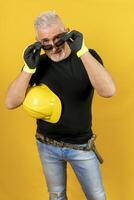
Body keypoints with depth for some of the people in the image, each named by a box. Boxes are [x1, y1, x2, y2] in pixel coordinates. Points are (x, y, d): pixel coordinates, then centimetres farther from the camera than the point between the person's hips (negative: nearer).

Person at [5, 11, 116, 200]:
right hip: (47, 145, 2)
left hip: (81, 146, -1)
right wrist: (28, 68, -29)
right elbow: (11, 103, -15)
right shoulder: (39, 63, -9)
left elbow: (108, 91, -32)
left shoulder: (87, 57, -13)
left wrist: (82, 51, -37)